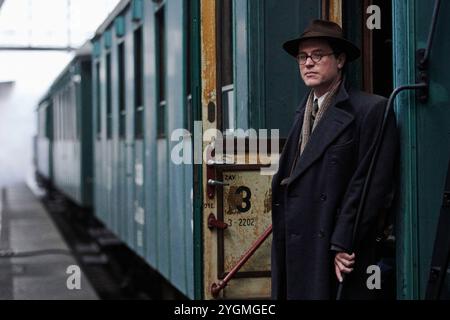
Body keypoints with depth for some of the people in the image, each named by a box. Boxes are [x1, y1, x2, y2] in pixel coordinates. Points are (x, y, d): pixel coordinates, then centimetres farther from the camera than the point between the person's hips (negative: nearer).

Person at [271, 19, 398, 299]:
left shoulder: (372, 110, -7)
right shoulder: (304, 111, 16)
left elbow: (371, 185, -13)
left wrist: (343, 244, -16)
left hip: (339, 253, -7)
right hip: (296, 248, 7)